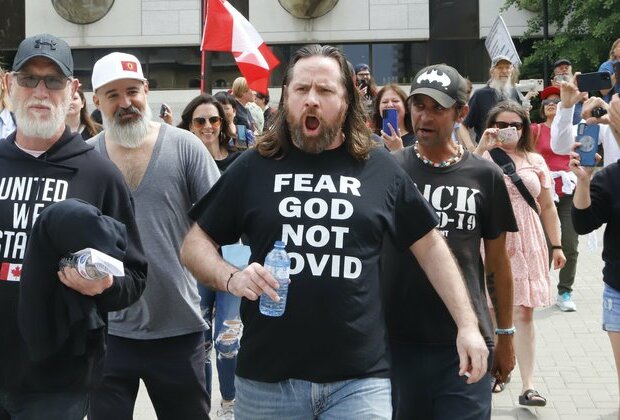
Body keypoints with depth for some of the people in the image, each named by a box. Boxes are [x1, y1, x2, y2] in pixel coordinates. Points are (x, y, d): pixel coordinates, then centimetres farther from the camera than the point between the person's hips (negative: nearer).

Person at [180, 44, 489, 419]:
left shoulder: (379, 168, 6)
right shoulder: (255, 167, 4)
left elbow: (430, 246, 11)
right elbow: (195, 244, 9)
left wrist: (467, 324, 5)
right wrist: (231, 278, -11)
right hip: (266, 378, 1)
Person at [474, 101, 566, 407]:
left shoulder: (535, 161, 10)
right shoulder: (483, 158, -1)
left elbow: (547, 207, 14)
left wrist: (556, 245, 12)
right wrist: (482, 149, -20)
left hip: (527, 244, 3)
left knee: (524, 313, 2)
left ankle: (528, 386, 3)